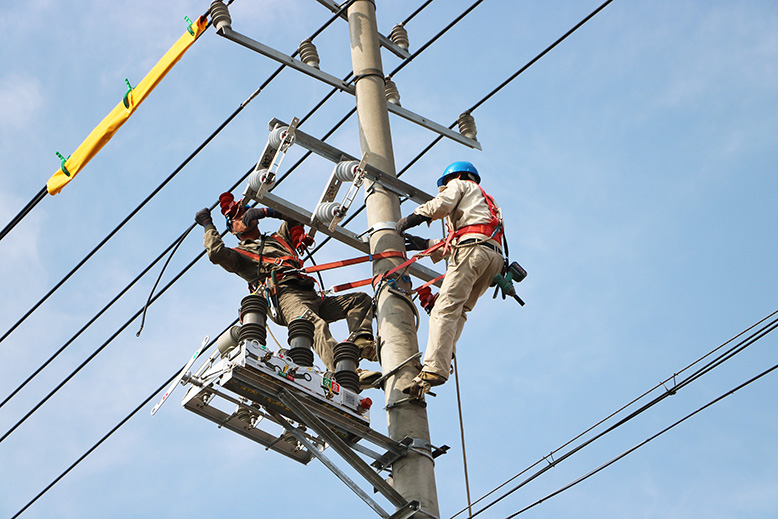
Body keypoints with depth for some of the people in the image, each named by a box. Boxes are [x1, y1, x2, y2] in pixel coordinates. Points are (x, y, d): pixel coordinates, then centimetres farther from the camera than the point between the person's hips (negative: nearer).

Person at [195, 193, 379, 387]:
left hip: (312, 298, 7)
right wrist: (208, 225, 14)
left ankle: (361, 343, -25)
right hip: (285, 296, -7)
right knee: (316, 325, -36)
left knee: (361, 299, 0)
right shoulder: (239, 254, 23)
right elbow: (216, 254, 3)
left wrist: (266, 211, 21)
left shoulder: (278, 239, 38)